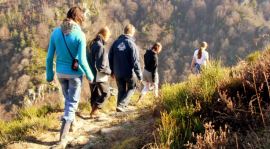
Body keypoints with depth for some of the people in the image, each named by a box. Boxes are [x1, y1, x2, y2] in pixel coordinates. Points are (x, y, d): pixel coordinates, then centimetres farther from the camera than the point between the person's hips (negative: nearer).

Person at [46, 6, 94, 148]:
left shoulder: (56, 32, -6)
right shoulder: (80, 35, -18)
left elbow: (49, 57, -2)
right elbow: (82, 60, -19)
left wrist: (49, 74, 10)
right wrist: (90, 75, -4)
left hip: (60, 72, 4)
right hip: (75, 73, -4)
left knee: (68, 99, 27)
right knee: (72, 103, 4)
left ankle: (71, 122, 45)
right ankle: (63, 138, -2)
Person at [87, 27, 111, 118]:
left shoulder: (91, 44, 5)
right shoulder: (100, 47, -22)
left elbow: (89, 61, 13)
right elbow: (101, 66, -23)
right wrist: (109, 71, -7)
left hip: (92, 75, 8)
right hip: (99, 76, -8)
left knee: (94, 95, 18)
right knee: (105, 93, 6)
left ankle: (94, 112, 27)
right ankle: (94, 111, 3)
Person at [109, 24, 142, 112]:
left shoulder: (116, 42, 0)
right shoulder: (132, 45, -16)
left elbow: (110, 57, 6)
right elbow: (135, 62, -17)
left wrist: (112, 71, 17)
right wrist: (139, 75, -10)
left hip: (118, 72, 4)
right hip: (129, 72, -4)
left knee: (121, 90, 19)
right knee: (131, 88, 16)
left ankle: (121, 107, 22)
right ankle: (121, 105, 0)